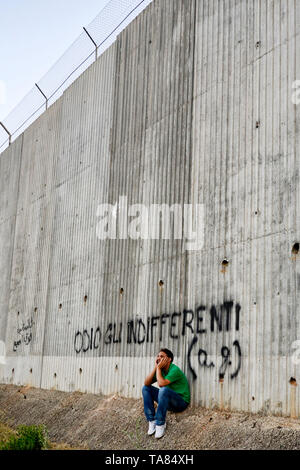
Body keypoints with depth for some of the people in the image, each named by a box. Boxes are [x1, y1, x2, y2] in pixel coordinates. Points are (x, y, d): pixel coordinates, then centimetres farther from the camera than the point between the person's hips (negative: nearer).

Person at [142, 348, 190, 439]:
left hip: (181, 402, -8)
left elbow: (161, 384, -33)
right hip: (167, 401, 8)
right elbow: (146, 383, -9)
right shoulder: (161, 370, 1)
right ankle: (152, 420, -8)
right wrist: (155, 367, -14)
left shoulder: (175, 370, -20)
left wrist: (158, 368, -21)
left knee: (164, 390, -35)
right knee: (146, 388, -3)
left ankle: (160, 424, -23)